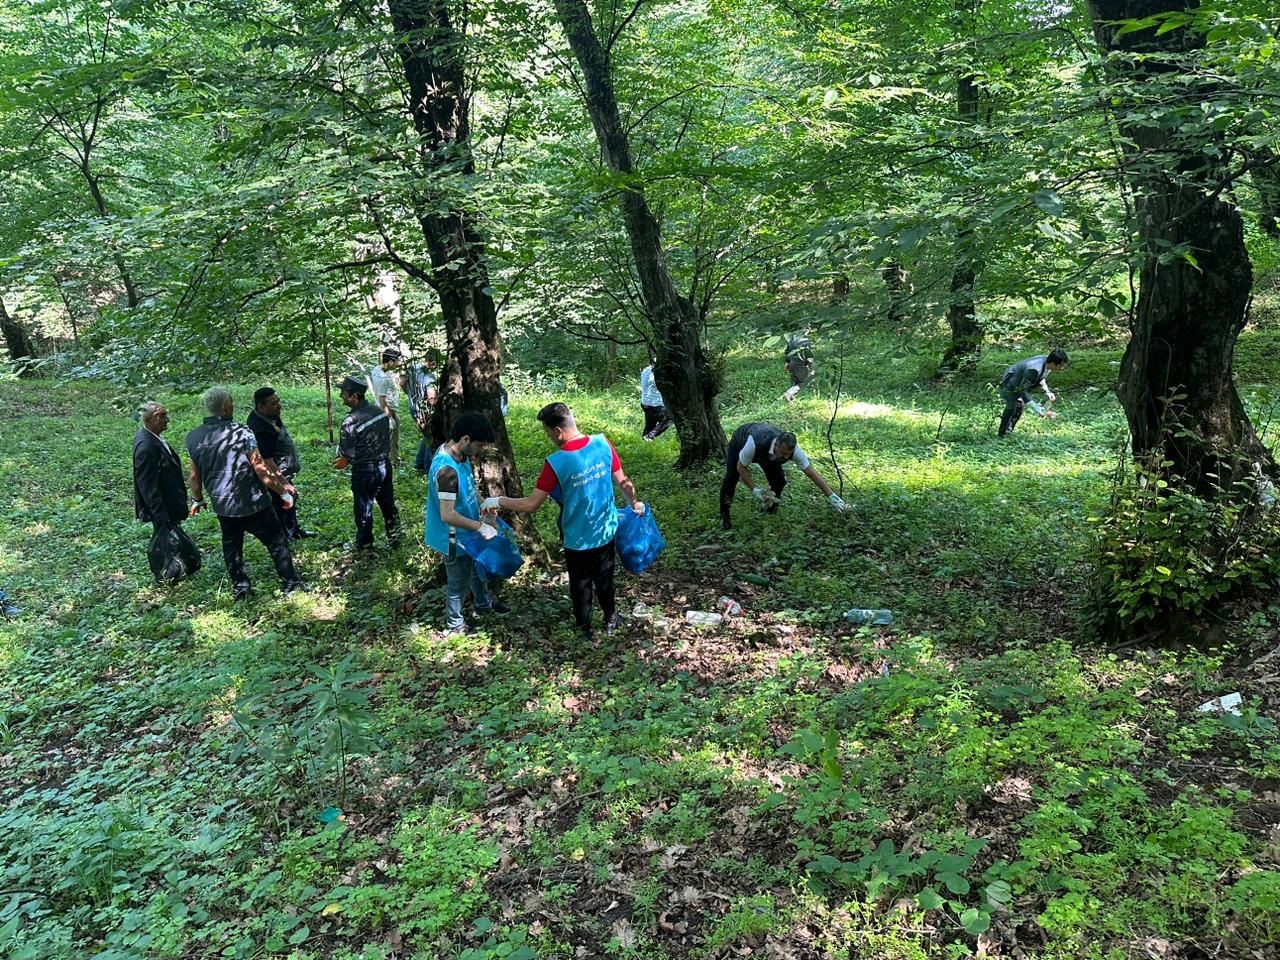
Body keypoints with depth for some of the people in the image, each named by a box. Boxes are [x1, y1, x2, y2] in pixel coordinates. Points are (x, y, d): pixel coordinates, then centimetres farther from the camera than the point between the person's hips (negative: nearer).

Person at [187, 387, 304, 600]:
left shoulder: (193, 438, -2)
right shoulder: (240, 432, -17)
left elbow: (194, 475, 7)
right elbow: (261, 469, -16)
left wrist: (197, 500, 24)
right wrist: (283, 492, -6)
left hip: (222, 505, 5)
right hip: (253, 503, -5)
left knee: (231, 546, 20)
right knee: (277, 542, 8)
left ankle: (240, 587, 25)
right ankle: (291, 584, 13)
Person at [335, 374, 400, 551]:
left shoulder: (351, 421, -25)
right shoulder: (380, 411, -3)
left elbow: (346, 453, -20)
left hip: (364, 472, -6)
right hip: (384, 465, 6)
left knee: (364, 508, 13)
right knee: (388, 504, 19)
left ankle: (364, 543, 29)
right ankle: (394, 537, 31)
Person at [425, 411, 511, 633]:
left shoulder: (458, 454, -7)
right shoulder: (447, 469, -36)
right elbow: (447, 515, -35)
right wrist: (481, 527, -27)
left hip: (466, 532, 9)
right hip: (454, 537, -9)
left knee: (477, 567, 30)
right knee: (459, 582, 13)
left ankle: (484, 604, 54)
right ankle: (454, 623, 36)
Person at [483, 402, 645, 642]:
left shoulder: (556, 463, -26)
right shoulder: (603, 443, -15)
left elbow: (531, 505, -20)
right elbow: (623, 482, -4)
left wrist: (497, 501, -7)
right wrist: (635, 503, 15)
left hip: (577, 539, -4)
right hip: (605, 531, 4)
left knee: (580, 585, 19)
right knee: (605, 580, 25)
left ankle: (584, 630, 35)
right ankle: (611, 621, 43)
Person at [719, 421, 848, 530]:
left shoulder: (792, 449, -36)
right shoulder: (755, 444, -47)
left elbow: (812, 473, -27)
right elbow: (741, 467, -30)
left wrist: (831, 496, -27)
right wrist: (754, 490, -36)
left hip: (767, 454, 3)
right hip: (740, 442, -3)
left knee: (779, 481, -12)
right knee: (731, 478, -17)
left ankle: (770, 515, 9)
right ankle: (724, 517, 1)